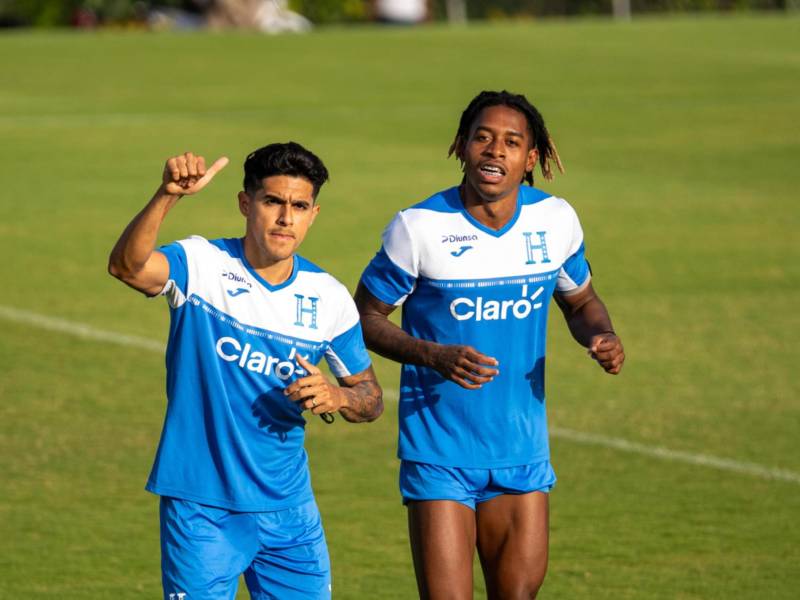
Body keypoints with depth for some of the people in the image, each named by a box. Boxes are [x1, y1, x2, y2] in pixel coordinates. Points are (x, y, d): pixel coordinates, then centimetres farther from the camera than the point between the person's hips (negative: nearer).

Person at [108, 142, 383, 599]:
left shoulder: (329, 297, 2)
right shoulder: (201, 264, -9)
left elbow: (371, 397, 12)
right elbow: (127, 266, -30)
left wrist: (337, 396, -12)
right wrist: (167, 196, -46)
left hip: (289, 508, 4)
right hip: (201, 506, -4)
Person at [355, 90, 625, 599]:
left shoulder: (556, 220, 0)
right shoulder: (419, 228, -12)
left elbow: (581, 301, 17)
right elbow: (365, 317, -3)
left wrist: (601, 336, -6)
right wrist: (436, 356, -20)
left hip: (521, 455, 4)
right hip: (439, 455, -4)